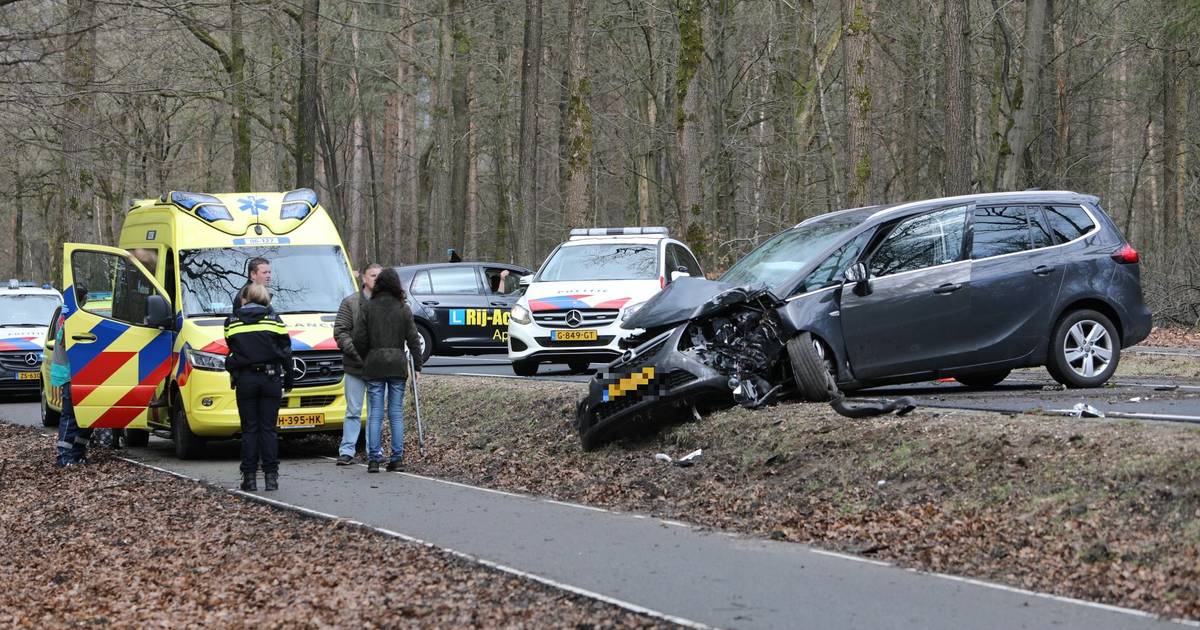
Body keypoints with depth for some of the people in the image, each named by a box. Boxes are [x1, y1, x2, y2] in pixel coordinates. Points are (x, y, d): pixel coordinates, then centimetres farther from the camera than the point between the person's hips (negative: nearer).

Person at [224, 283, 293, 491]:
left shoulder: (232, 321, 5)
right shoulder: (273, 319, 2)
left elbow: (232, 348, 11)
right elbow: (285, 351, 4)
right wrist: (288, 381, 11)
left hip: (244, 380, 0)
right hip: (270, 379, 0)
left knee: (249, 429, 4)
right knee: (268, 428, 3)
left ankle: (249, 477, 0)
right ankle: (271, 476, -1)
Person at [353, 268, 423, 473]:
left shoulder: (368, 308, -2)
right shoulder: (403, 309, 1)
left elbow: (359, 338, -4)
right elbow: (413, 340, 0)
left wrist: (366, 359, 11)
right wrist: (417, 366, 7)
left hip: (374, 364, -1)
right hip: (397, 364, 1)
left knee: (375, 414, 2)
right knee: (396, 413, 6)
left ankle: (374, 459, -2)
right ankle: (397, 458, 4)